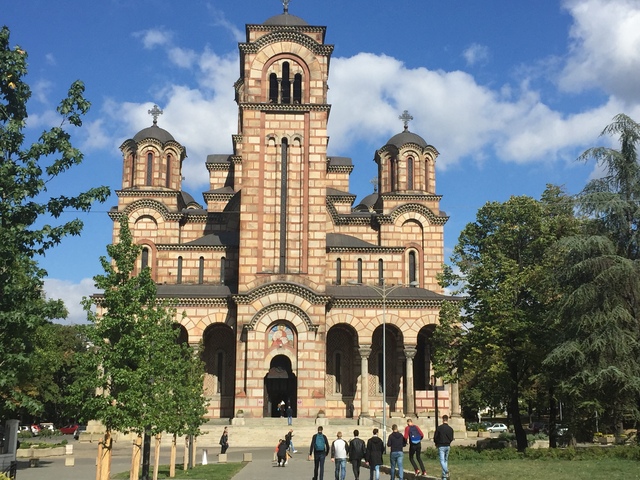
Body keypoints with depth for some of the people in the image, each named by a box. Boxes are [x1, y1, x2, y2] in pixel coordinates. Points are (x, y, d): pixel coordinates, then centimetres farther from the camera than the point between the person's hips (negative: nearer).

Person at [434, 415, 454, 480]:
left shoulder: (439, 428, -10)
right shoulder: (450, 429, 0)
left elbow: (435, 437, -5)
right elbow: (451, 438, 7)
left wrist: (436, 444, 14)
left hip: (441, 446, -4)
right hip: (448, 446, 4)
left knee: (442, 460, -6)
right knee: (446, 460, 15)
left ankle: (446, 471, -29)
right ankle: (444, 475, 18)